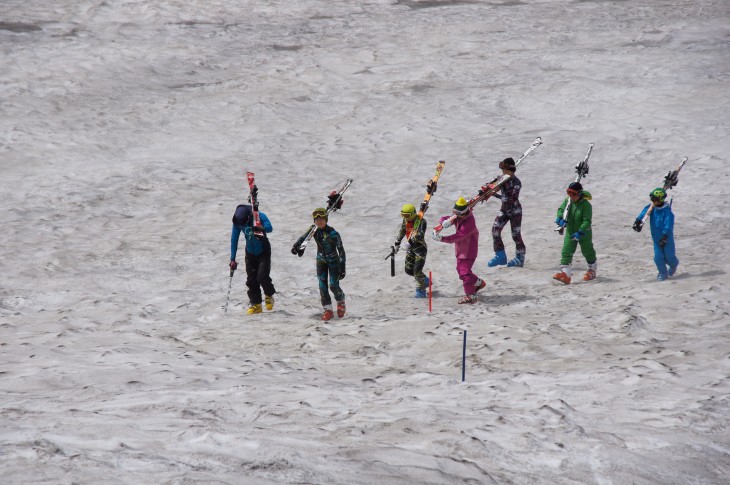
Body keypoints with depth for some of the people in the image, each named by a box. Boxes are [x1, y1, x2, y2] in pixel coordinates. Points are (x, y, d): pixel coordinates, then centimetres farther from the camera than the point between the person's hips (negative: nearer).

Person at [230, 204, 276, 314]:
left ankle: (269, 296, 11)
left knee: (262, 276, -15)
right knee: (251, 279, 0)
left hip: (263, 252, -4)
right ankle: (256, 304, 10)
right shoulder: (237, 223, -13)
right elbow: (234, 241, -4)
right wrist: (232, 259, -5)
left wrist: (260, 229, -60)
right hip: (250, 253, 4)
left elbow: (269, 228, -39)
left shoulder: (259, 216, -23)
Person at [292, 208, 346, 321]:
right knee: (322, 285, -6)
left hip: (333, 261, -4)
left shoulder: (333, 234, -22)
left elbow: (341, 250, -18)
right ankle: (328, 309, 1)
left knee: (333, 285, -8)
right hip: (321, 261, 4)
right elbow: (303, 238, -11)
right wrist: (296, 246, -33)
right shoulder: (314, 230, -9)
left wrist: (343, 268, -20)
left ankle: (341, 301, 23)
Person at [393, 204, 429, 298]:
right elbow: (401, 232, 20)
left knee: (417, 271, -15)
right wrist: (397, 243, 26)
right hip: (410, 248, 8)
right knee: (408, 270, 9)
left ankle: (420, 291, 0)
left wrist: (409, 243, -44)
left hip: (420, 248, -8)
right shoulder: (405, 221, 3)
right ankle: (425, 280, 33)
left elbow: (419, 235, -34)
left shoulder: (421, 221, -21)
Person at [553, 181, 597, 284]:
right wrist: (560, 219, -21)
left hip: (584, 233, -5)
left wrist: (579, 232, -32)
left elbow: (587, 221, -24)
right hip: (570, 232, 5)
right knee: (566, 252, -10)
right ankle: (566, 274, -17)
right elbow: (561, 209, 2)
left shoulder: (585, 205, -22)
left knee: (588, 252, 15)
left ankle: (592, 271, 37)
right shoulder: (567, 201, -3)